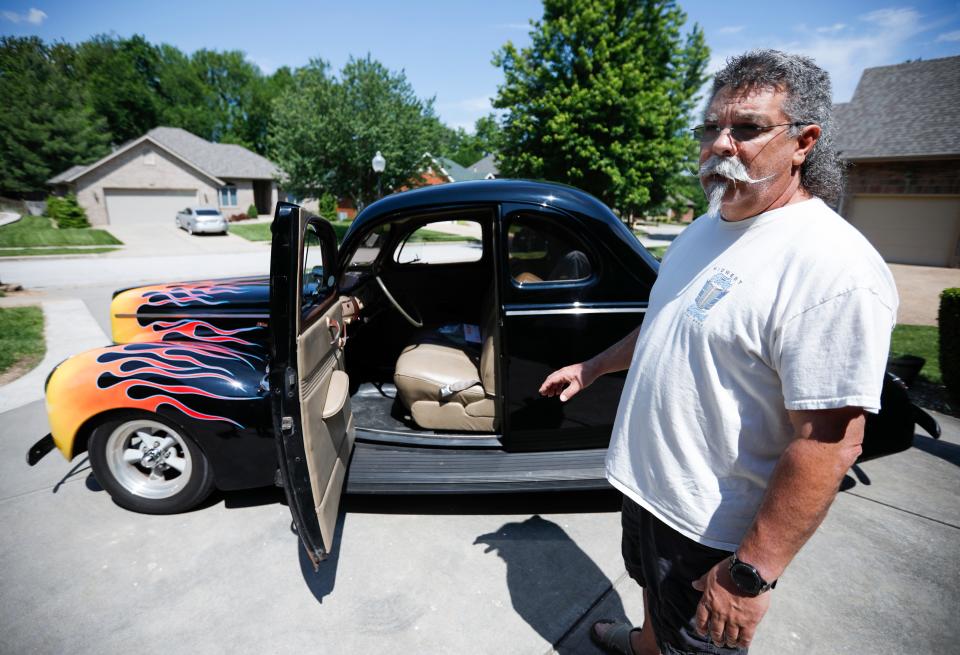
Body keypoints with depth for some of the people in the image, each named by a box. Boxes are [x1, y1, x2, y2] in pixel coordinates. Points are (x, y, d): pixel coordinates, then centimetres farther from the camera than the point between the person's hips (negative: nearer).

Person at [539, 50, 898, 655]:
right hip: (647, 479, 8)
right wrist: (590, 368, 14)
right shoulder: (709, 226, 2)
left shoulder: (834, 269, -26)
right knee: (655, 594, 33)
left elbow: (830, 443, -27)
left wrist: (751, 574, -23)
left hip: (713, 526, -8)